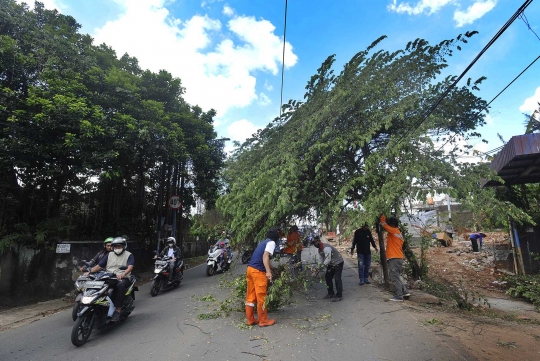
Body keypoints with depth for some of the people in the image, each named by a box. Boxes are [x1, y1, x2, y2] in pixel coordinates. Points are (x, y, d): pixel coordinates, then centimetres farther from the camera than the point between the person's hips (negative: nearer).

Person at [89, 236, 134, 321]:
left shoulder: (129, 255, 3)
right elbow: (99, 265, 14)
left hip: (122, 279, -4)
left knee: (120, 285, -37)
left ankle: (117, 310, -33)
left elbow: (130, 266, -14)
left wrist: (123, 274, -33)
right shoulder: (109, 255, 18)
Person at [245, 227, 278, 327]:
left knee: (250, 296, 14)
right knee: (261, 297, 3)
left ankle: (250, 319, 23)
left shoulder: (263, 242, 23)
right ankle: (263, 321, 14)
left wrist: (273, 269, 47)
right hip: (258, 271, -9)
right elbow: (265, 256, -18)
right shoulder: (271, 243, -2)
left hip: (250, 269, 9)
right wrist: (268, 271, -25)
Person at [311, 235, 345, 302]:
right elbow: (322, 259, 4)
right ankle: (331, 293, 22)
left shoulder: (326, 248, -31)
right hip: (331, 264, 10)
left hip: (338, 262, -10)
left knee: (337, 278, -11)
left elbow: (328, 259, -34)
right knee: (327, 277, 11)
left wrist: (321, 267, -29)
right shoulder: (319, 249, 0)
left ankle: (339, 296, -2)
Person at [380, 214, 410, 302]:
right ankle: (405, 291, 22)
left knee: (395, 277, -4)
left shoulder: (394, 231, -11)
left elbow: (384, 224, -10)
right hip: (399, 258, 10)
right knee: (396, 276, 20)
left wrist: (382, 216, 7)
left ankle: (399, 296, -1)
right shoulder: (398, 233, 17)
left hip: (394, 258, -10)